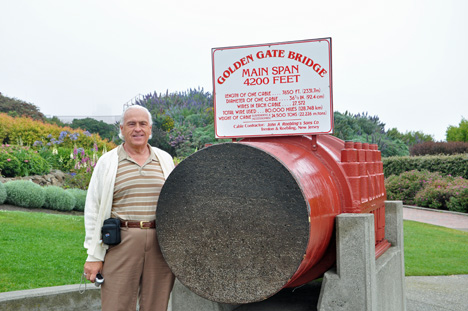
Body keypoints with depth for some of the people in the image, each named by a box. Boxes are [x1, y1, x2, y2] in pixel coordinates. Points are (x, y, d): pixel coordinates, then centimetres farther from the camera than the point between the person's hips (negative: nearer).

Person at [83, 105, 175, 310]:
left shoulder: (165, 159, 13)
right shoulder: (107, 162, 6)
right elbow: (93, 209, 4)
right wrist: (94, 256, -2)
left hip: (161, 245, 2)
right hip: (121, 244, -2)